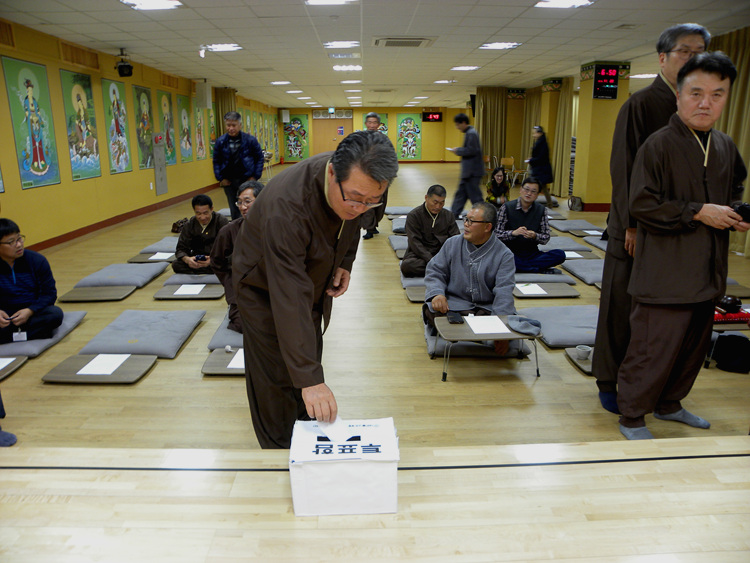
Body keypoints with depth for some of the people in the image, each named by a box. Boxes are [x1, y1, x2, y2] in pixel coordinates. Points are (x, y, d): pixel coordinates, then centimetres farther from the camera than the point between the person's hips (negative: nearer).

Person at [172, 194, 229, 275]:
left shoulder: (222, 222, -9)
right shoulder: (190, 224, 2)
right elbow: (181, 249, 0)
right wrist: (187, 259, -26)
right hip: (197, 261, 4)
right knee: (176, 264, -25)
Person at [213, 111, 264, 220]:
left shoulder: (250, 140, -6)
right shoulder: (220, 141, -1)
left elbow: (259, 158, 1)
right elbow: (216, 161, 8)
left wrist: (255, 176, -5)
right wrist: (220, 178, 0)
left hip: (247, 179, -2)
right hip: (229, 181, 2)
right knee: (234, 210, 8)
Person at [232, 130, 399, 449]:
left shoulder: (353, 180, -21)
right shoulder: (286, 207, -43)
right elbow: (290, 300, -45)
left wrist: (345, 262, -5)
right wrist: (310, 378, -45)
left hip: (312, 281, 7)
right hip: (265, 288, -6)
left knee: (307, 365, 19)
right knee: (277, 380, -1)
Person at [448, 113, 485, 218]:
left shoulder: (471, 133, -16)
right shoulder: (469, 132, 15)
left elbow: (471, 150, -22)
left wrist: (458, 151, -11)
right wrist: (459, 149, 10)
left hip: (472, 171, -11)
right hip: (469, 171, 11)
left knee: (474, 194, -4)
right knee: (461, 192, 14)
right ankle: (454, 214, 21)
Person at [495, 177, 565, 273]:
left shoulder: (541, 210, 5)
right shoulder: (507, 208, -2)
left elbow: (546, 238, 4)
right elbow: (496, 233, -5)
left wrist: (535, 236, -18)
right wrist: (513, 233, -23)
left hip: (532, 254, 2)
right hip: (510, 252, -2)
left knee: (560, 255, -22)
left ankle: (518, 267, -23)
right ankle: (540, 269, -24)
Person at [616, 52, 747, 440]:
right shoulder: (659, 145, -13)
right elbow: (642, 204, -19)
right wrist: (699, 212, -17)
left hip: (707, 274, 8)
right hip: (665, 275, -8)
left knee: (693, 347, 19)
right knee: (652, 350, -2)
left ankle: (669, 404, 39)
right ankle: (631, 418, 17)